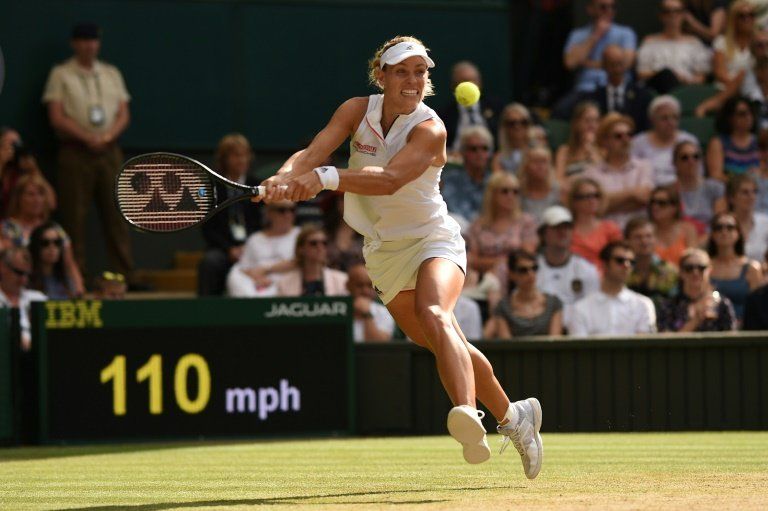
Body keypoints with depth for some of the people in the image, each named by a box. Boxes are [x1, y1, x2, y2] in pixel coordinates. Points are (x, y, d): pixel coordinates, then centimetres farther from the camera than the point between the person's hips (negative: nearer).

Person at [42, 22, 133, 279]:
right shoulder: (61, 75, 4)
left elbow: (124, 114, 12)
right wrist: (87, 138, -14)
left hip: (109, 150, 4)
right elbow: (57, 117, -4)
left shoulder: (112, 74, 17)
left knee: (115, 212, 1)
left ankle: (125, 275, 1)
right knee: (74, 217, -6)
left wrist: (108, 136, -8)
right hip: (75, 151, -4)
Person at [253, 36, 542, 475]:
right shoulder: (358, 111, -4)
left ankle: (469, 415, -56)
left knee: (435, 315, -34)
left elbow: (389, 180, -36)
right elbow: (313, 153, -18)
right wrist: (285, 178, -40)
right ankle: (514, 416, 33)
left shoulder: (429, 129, -20)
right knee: (443, 344, 13)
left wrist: (326, 179, -50)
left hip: (432, 240, -5)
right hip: (385, 253, 5)